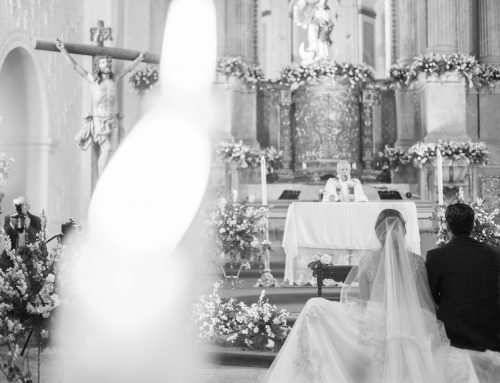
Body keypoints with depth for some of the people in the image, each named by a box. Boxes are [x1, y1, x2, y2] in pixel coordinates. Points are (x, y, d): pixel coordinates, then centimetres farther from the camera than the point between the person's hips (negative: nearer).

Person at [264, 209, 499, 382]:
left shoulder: (367, 262, -4)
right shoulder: (417, 262, -3)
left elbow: (363, 305, -2)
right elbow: (427, 306, -1)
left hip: (378, 334, 0)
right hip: (412, 332, 0)